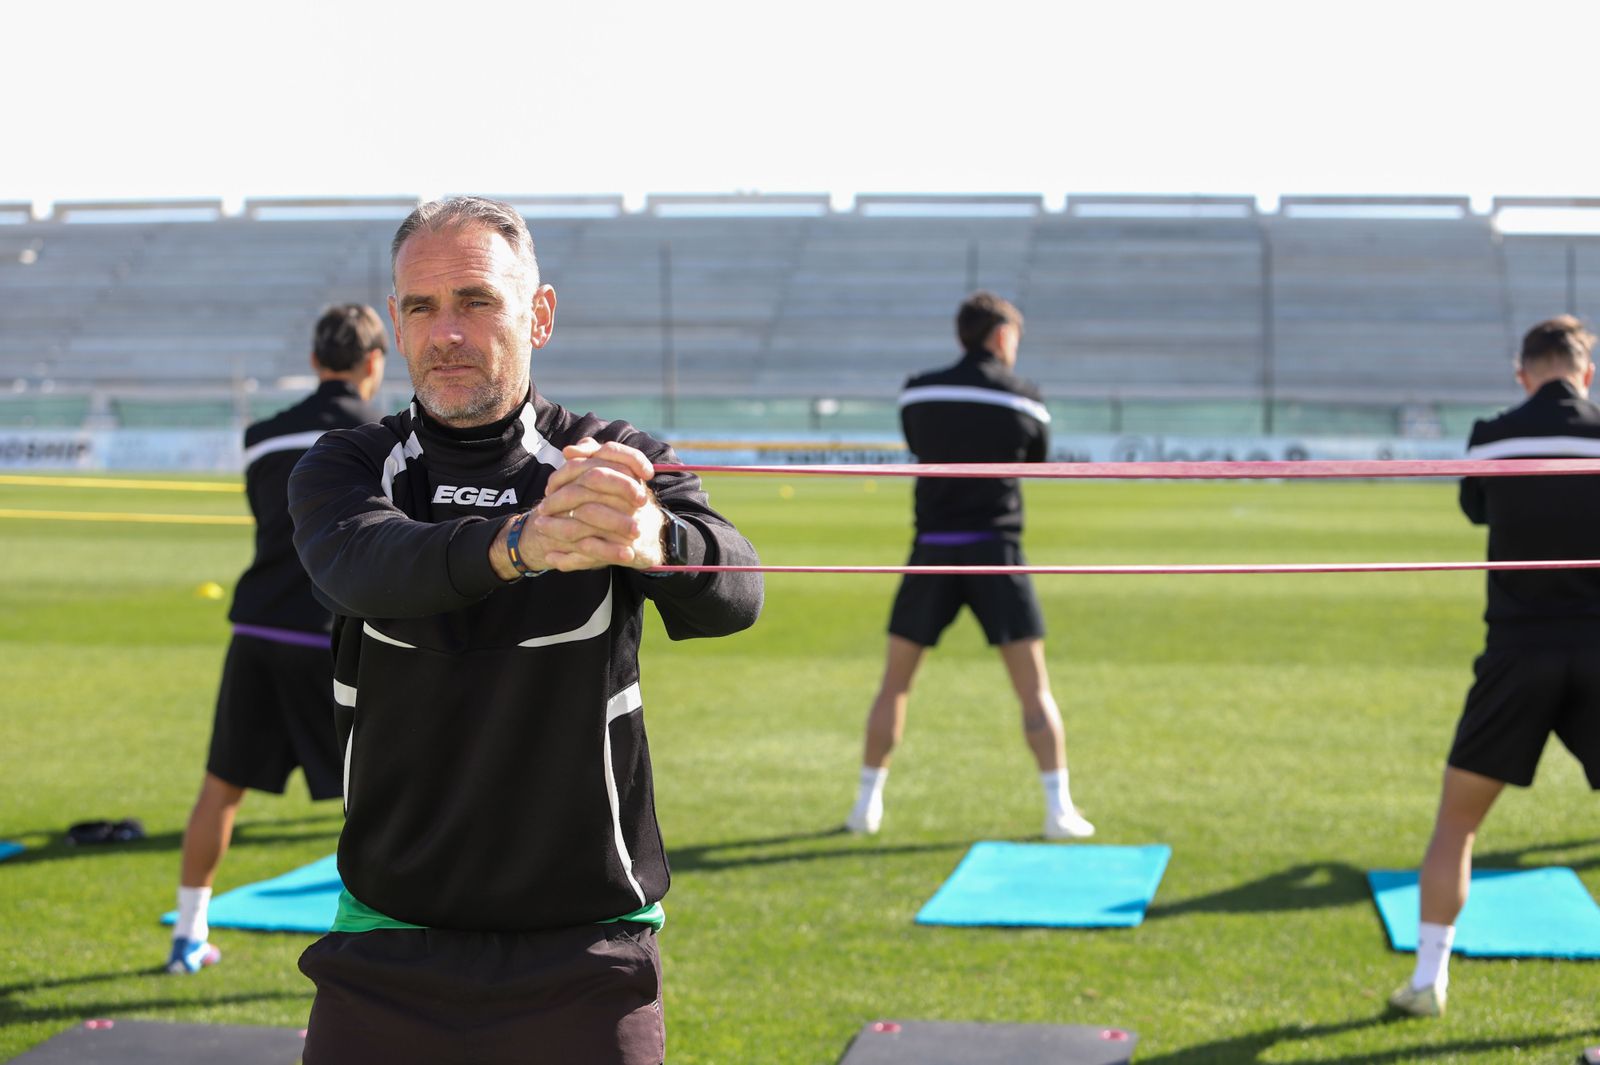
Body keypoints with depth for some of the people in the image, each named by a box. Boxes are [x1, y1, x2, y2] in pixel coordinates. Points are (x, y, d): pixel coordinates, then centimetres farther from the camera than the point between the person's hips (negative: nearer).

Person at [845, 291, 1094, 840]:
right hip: (996, 548, -1)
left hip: (932, 549, 2)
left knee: (894, 684, 14)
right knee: (1034, 689, 3)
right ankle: (1059, 809, -2)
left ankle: (867, 804, 17)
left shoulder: (917, 392, 4)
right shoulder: (1025, 399, 1)